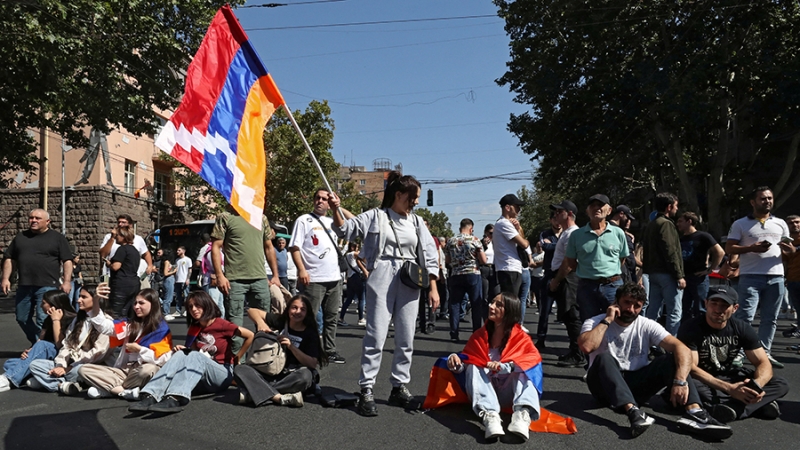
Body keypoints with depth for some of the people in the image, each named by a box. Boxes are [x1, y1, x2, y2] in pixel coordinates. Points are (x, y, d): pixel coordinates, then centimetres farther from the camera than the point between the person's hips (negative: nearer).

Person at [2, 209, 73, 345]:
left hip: (47, 287, -5)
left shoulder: (57, 238, 3)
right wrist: (5, 278, 5)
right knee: (22, 318, 11)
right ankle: (36, 343, 27)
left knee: (43, 320, -10)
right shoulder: (20, 237, 14)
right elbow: (8, 258, 16)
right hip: (24, 286, 5)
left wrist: (67, 281, -11)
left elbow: (67, 260, -2)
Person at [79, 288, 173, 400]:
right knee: (84, 370, -9)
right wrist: (96, 301, -9)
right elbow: (104, 326, 1)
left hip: (143, 371, -5)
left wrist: (139, 349, -10)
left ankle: (108, 388, -17)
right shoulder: (130, 324, 13)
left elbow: (163, 359, -11)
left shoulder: (162, 328, -2)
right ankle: (126, 392, -22)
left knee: (148, 370, -40)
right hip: (124, 370, 5)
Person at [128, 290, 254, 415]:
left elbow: (250, 335, -6)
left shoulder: (221, 324, -6)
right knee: (180, 355, -21)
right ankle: (150, 396, -42)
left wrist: (237, 358, -1)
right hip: (201, 379, 5)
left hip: (222, 375, -5)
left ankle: (175, 399, -57)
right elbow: (192, 352, 13)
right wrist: (182, 351, -7)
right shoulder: (194, 329, 14)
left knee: (195, 356, -32)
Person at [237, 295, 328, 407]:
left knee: (305, 375, -37)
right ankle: (279, 397, -35)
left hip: (291, 377, -2)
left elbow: (313, 364, -11)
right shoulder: (280, 321, 6)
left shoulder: (310, 334, -1)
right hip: (269, 372, 3)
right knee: (240, 369, -21)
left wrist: (292, 347, -21)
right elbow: (252, 310, 6)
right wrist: (260, 322, -16)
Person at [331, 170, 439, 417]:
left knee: (405, 339, 8)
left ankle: (400, 387, 20)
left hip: (409, 283, 4)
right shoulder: (375, 216, 2)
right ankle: (366, 390, 0)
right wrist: (336, 209, -17)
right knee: (376, 336, -7)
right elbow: (345, 229, 2)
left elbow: (430, 256, 11)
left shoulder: (417, 222, 11)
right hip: (382, 281, -4)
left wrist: (433, 288, 5)